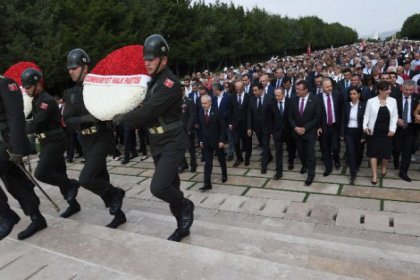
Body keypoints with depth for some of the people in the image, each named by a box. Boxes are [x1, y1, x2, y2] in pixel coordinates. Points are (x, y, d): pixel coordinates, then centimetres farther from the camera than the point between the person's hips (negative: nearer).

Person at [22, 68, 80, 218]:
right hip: (47, 143, 9)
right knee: (58, 174, 11)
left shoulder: (47, 101, -17)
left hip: (55, 142, -9)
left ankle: (72, 184, 3)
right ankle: (73, 204, 20)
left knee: (41, 174, -15)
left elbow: (36, 126, -21)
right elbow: (34, 121, 18)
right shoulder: (37, 100, 13)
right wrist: (26, 125, 1)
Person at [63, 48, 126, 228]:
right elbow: (67, 121, -4)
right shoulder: (70, 94, 6)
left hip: (101, 139, -6)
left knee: (85, 179, -18)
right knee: (101, 181, 11)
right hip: (85, 142, 6)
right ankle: (118, 214, 26)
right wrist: (86, 118, -21)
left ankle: (116, 193, 8)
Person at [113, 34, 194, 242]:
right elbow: (143, 107, 13)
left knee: (158, 187, -17)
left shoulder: (170, 83, -18)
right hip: (156, 141, 9)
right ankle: (183, 226, 31)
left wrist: (122, 117, -12)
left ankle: (185, 205, 12)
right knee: (169, 186, 15)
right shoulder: (150, 80, 10)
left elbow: (149, 111, -25)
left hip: (173, 141, -8)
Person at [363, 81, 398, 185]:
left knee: (386, 151, 8)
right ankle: (374, 175, 14)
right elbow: (366, 115, -2)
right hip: (374, 131, -2)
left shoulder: (393, 101, 1)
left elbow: (395, 116, 3)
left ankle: (383, 167, 40)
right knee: (373, 152, 3)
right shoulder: (371, 101, -5)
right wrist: (365, 127, -16)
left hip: (387, 132, 2)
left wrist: (393, 129, -7)